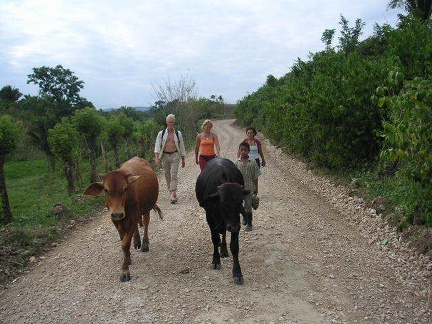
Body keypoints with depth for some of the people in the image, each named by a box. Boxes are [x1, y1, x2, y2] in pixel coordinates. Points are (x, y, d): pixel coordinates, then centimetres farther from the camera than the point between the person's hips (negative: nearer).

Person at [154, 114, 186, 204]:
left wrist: (183, 159, 11)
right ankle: (172, 194, 17)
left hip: (175, 156, -1)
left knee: (174, 175, -13)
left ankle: (173, 194, -20)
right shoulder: (161, 134, 5)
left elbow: (181, 146, 12)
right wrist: (156, 158, -16)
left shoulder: (178, 134, 8)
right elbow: (157, 146, -3)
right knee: (167, 176, 6)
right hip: (165, 156, 2)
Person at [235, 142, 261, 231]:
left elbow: (255, 176, -2)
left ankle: (249, 223, 12)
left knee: (248, 206, -1)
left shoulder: (252, 162, -8)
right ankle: (244, 217, 42)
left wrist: (256, 188, -1)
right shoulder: (237, 162, -3)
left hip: (249, 188, -3)